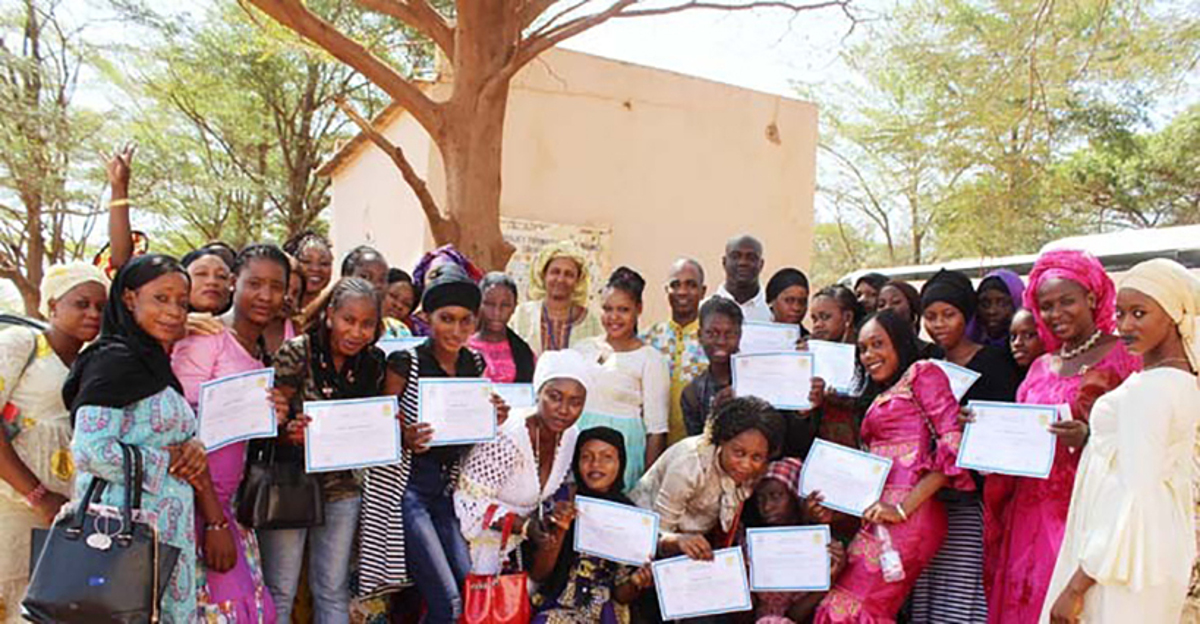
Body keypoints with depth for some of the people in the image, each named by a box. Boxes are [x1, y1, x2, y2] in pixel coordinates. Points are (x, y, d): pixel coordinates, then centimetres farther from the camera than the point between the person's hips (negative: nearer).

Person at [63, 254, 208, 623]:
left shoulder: (156, 364, 18)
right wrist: (168, 462, -11)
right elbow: (89, 451, -19)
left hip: (169, 534, 9)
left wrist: (193, 447, 2)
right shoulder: (115, 360, -10)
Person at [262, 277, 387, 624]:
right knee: (280, 591, 2)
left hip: (341, 486, 4)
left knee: (334, 591, 11)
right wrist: (291, 432, -31)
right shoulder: (297, 352, -12)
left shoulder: (373, 363, 1)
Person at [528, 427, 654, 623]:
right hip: (554, 607, -1)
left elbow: (621, 595, 4)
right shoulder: (560, 501, -2)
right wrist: (558, 532, -16)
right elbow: (537, 574, -2)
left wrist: (635, 584, -17)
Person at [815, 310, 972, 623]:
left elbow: (954, 442, -10)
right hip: (879, 517, 8)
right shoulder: (880, 396, 28)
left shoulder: (923, 373, 2)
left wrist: (903, 508, -16)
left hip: (908, 518, -8)